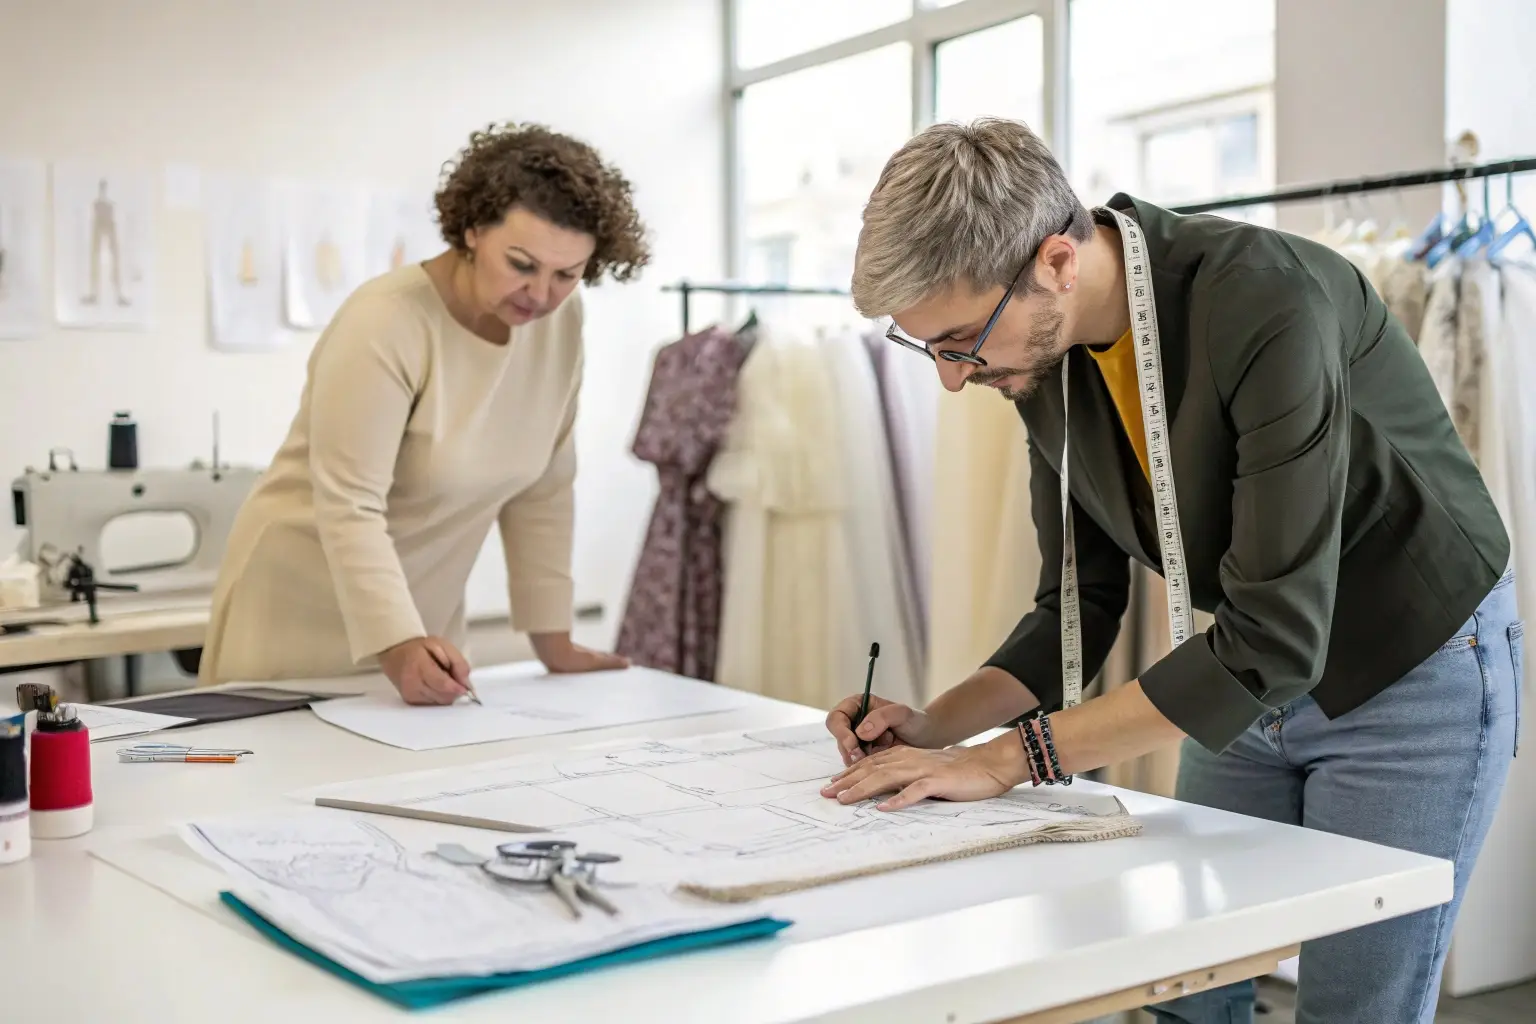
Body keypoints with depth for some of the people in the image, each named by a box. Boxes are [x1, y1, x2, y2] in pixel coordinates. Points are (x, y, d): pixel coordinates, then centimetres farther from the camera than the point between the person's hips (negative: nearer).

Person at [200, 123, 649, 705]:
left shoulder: (560, 320, -7)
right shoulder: (386, 322, -23)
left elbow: (543, 487, -1)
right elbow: (349, 508, -26)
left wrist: (552, 639, -1)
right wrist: (397, 646, -37)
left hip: (425, 609, 5)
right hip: (305, 599, -5)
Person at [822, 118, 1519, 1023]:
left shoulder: (1270, 306, -32)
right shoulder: (1046, 364, -9)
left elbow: (1275, 639, -34)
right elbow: (1081, 605, 1)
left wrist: (1006, 758, -32)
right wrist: (937, 726, -15)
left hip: (1414, 674, -6)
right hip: (1251, 680, 6)